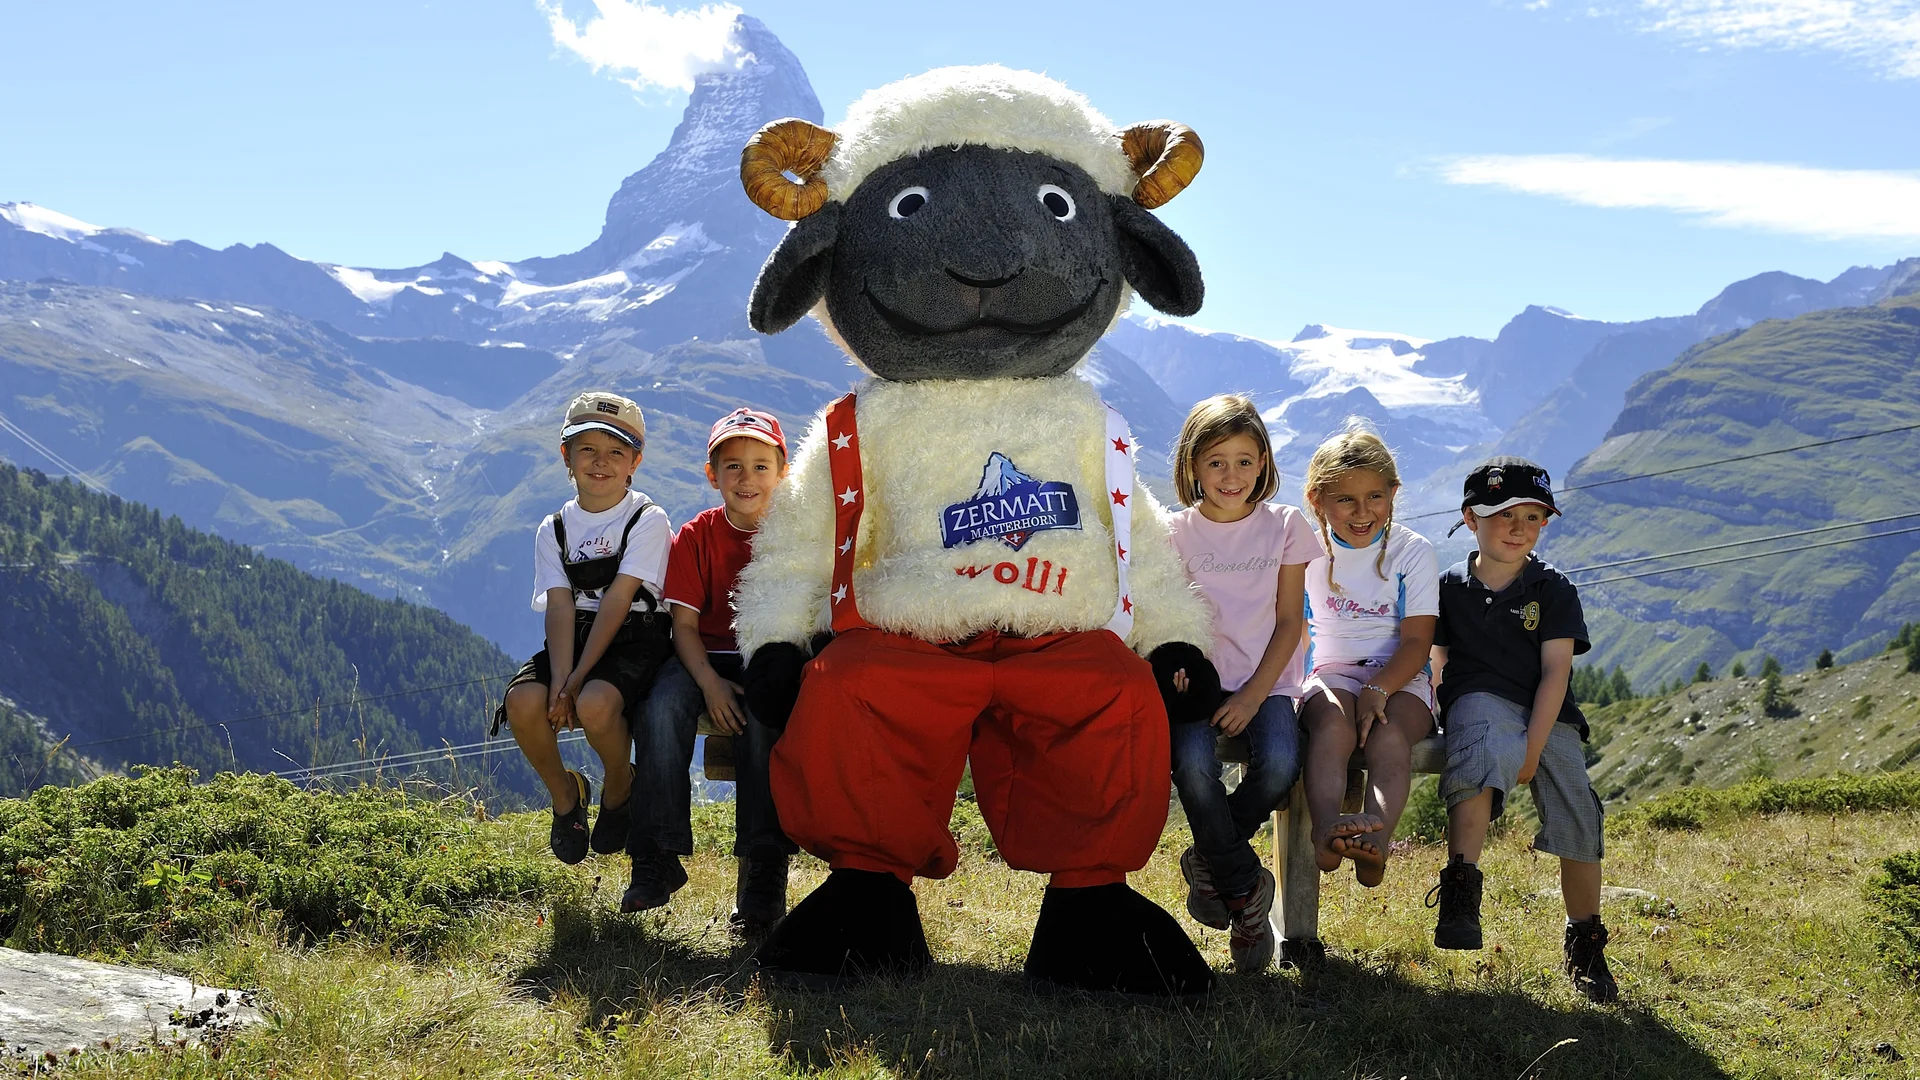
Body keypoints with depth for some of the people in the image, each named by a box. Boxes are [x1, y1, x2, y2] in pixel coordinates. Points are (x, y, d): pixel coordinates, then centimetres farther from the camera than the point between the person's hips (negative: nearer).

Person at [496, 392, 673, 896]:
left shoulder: (648, 520, -4)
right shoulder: (554, 529, 9)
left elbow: (616, 602, -13)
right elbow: (560, 608, -4)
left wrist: (578, 679, -21)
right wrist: (559, 678, -22)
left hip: (634, 642, -4)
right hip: (572, 641, 4)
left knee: (595, 704, -35)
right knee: (524, 702, -27)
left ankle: (619, 792, 1)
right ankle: (566, 795, 4)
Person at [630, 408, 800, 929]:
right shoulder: (697, 536, 3)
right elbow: (684, 622, -2)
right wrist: (709, 682, -20)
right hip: (709, 657, 2)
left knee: (762, 716, -34)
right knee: (662, 704, -30)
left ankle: (762, 870, -29)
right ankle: (661, 857, -21)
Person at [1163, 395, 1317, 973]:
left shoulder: (1285, 525, 4)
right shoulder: (1177, 531, 4)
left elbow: (1289, 621, 3)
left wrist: (1254, 694, -9)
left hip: (1264, 681, 0)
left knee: (1279, 767, -29)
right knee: (1193, 765, -31)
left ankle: (1210, 862, 0)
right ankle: (1245, 885, -9)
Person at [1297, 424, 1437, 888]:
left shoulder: (1412, 551, 2)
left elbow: (1417, 641, -4)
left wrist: (1378, 689, -22)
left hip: (1399, 677, -1)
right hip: (1331, 675, 1)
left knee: (1388, 732, -35)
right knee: (1333, 722, -35)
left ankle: (1376, 840, -58)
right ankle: (1325, 832, -59)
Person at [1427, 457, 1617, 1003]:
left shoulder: (1553, 590, 5)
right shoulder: (1449, 586, 8)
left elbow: (1555, 670, -3)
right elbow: (1440, 663, 9)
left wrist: (1532, 747, -15)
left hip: (1547, 715, 2)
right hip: (1479, 700, -2)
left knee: (1578, 818, -10)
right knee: (1491, 748, -37)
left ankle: (1585, 946, 10)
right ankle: (1460, 885, -37)